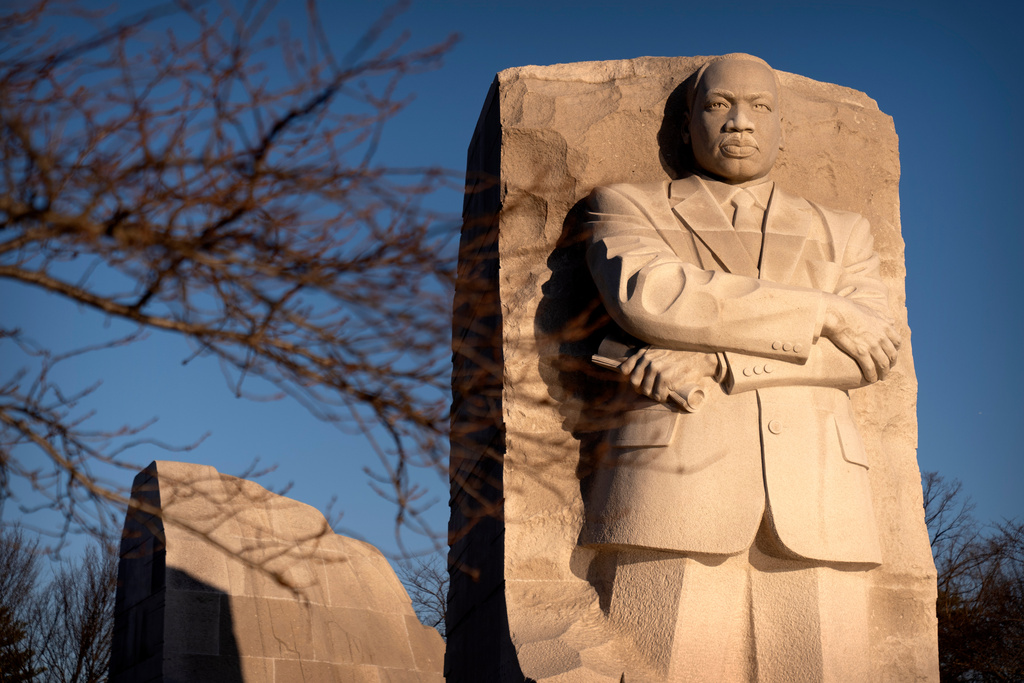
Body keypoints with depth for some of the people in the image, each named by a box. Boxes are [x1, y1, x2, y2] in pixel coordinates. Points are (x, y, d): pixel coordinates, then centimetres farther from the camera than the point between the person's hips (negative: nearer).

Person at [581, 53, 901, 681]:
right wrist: (825, 312, -5)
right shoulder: (629, 210, 16)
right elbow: (649, 295, -7)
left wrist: (709, 359, -10)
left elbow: (863, 354, 4)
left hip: (814, 511, 3)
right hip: (675, 493, -2)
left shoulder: (841, 235, 23)